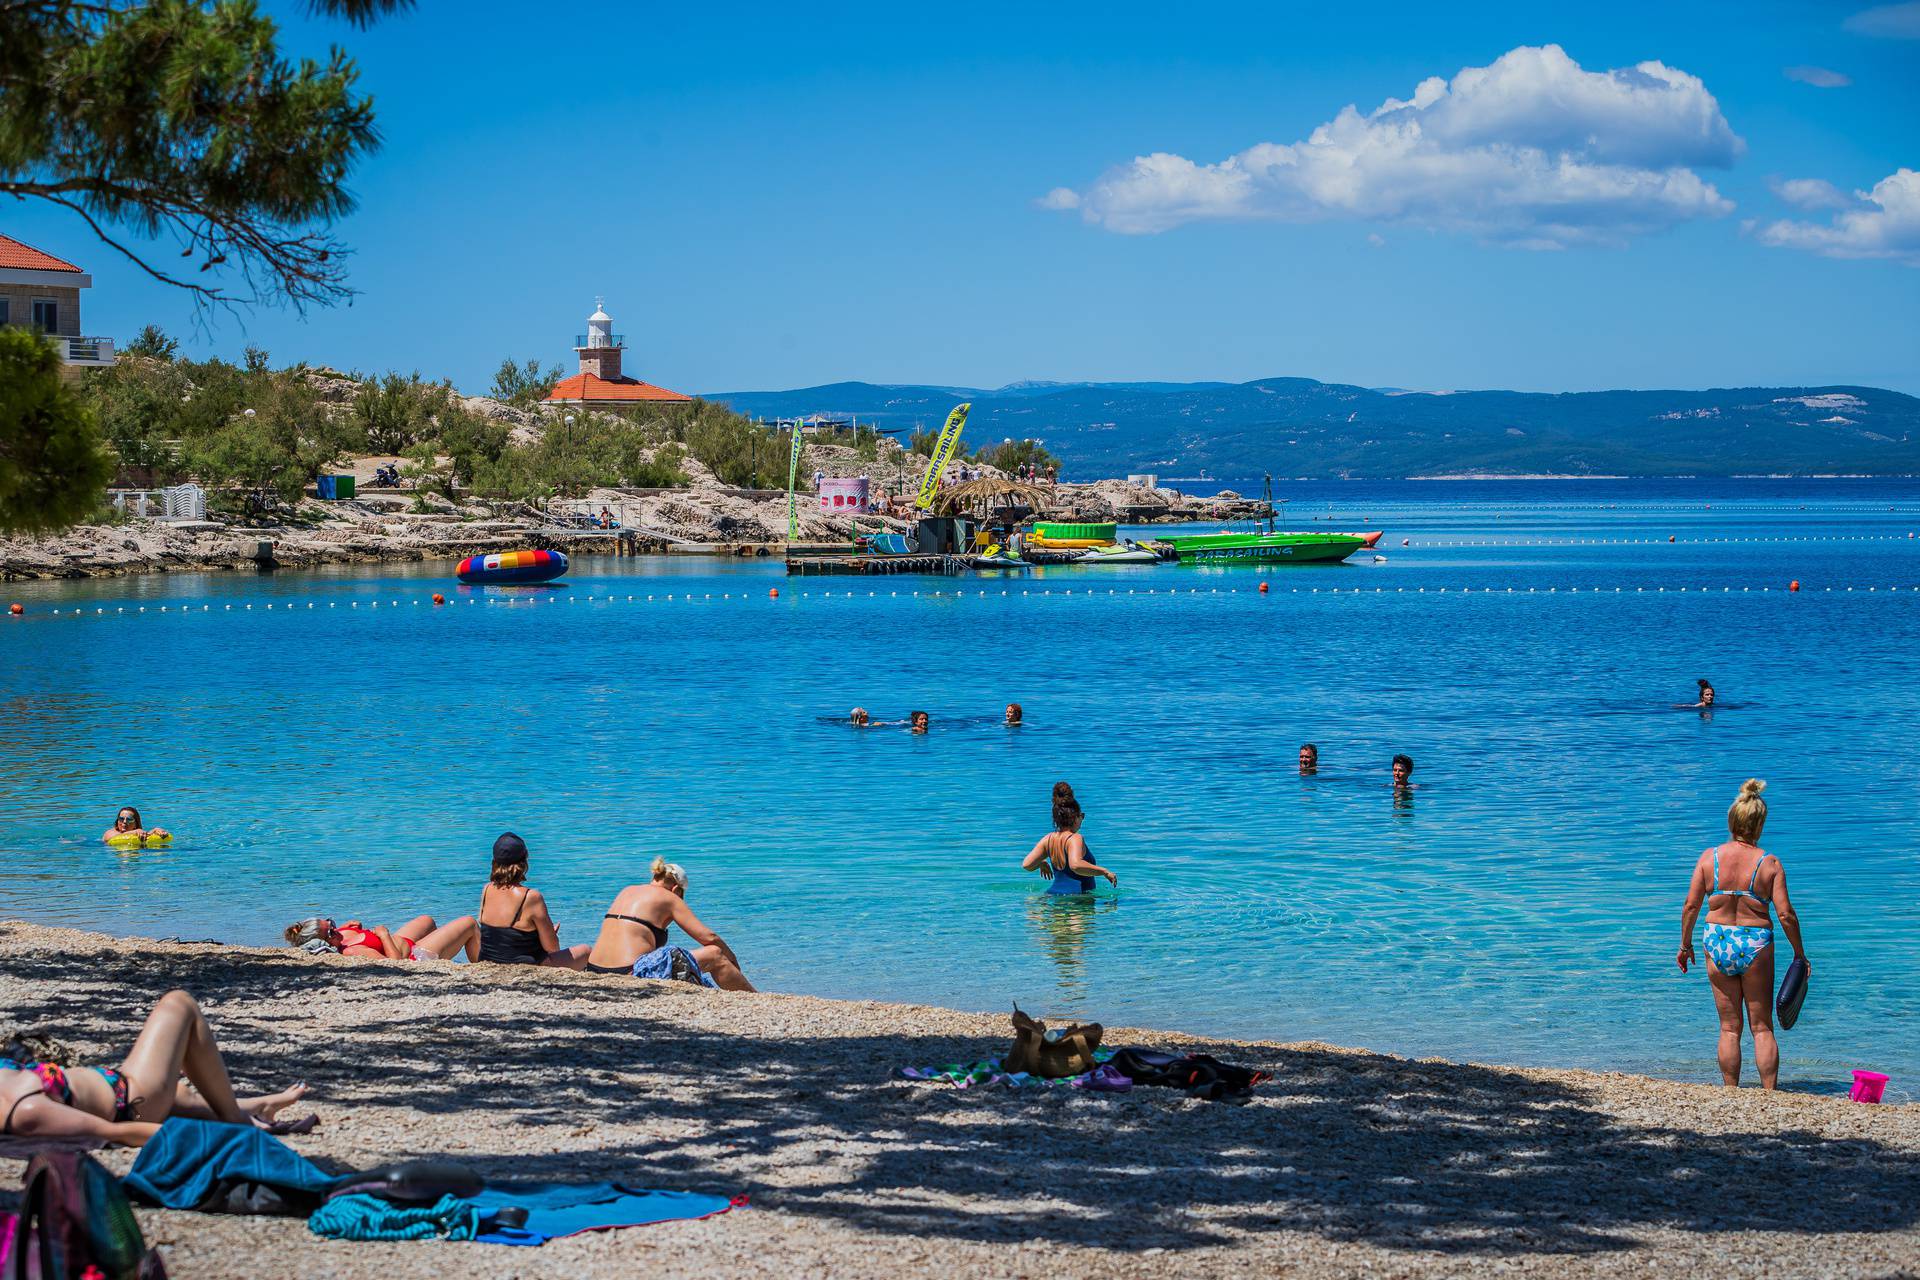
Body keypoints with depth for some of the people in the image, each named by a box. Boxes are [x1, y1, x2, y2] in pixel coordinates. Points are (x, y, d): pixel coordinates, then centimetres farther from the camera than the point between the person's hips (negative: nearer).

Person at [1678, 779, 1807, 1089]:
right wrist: (1799, 953, 4)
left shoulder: (1709, 858, -4)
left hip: (1718, 944, 2)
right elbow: (1785, 914, -9)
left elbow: (1690, 907, -2)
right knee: (1762, 1027, 9)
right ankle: (1769, 1093, 5)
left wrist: (1685, 944, 12)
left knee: (1729, 1028, 11)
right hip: (1756, 944, -1)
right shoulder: (1770, 864, -8)